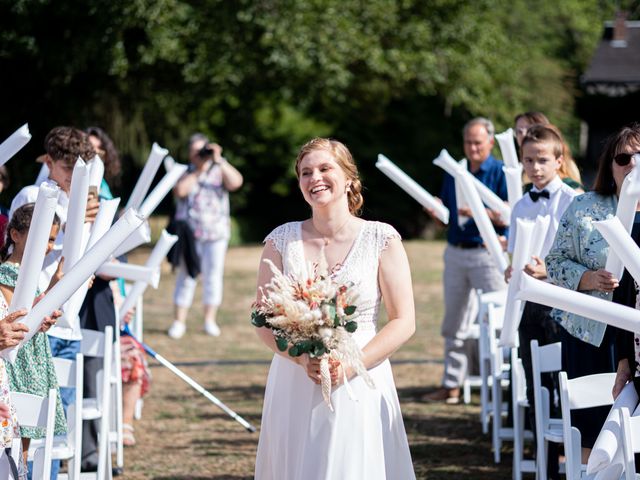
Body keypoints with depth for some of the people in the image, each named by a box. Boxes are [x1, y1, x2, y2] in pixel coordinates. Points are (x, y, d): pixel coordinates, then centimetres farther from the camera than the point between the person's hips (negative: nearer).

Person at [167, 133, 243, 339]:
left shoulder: (219, 171, 7)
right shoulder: (185, 173, 7)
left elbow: (236, 182, -11)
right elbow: (179, 191, -12)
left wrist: (219, 161, -17)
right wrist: (198, 171, -11)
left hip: (216, 231, 1)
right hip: (190, 231, -1)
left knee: (213, 275, 1)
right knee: (186, 276, -1)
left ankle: (210, 320, 9)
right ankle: (179, 322, 0)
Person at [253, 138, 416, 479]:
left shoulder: (381, 240, -1)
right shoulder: (282, 240, 4)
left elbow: (404, 323, -3)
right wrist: (302, 358, -14)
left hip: (360, 384, -1)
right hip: (294, 384, 1)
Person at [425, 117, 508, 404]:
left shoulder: (500, 173, -6)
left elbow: (508, 217, -14)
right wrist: (436, 211, -5)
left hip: (487, 254, -6)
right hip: (455, 252, 6)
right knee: (454, 323, 11)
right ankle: (451, 384, 17)